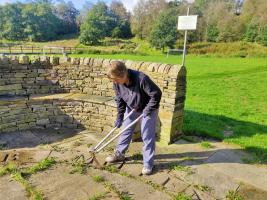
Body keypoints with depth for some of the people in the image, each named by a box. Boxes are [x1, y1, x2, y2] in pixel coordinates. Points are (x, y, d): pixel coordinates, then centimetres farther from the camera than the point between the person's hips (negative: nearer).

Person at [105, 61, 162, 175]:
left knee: (147, 136, -2)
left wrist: (147, 110, -24)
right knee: (125, 131, 13)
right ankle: (119, 154, 32)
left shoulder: (141, 79, -37)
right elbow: (119, 100, -3)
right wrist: (119, 116, -4)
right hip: (131, 109, 5)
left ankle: (148, 163, 12)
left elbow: (156, 94, -28)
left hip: (148, 109, -5)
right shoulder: (117, 83, -18)